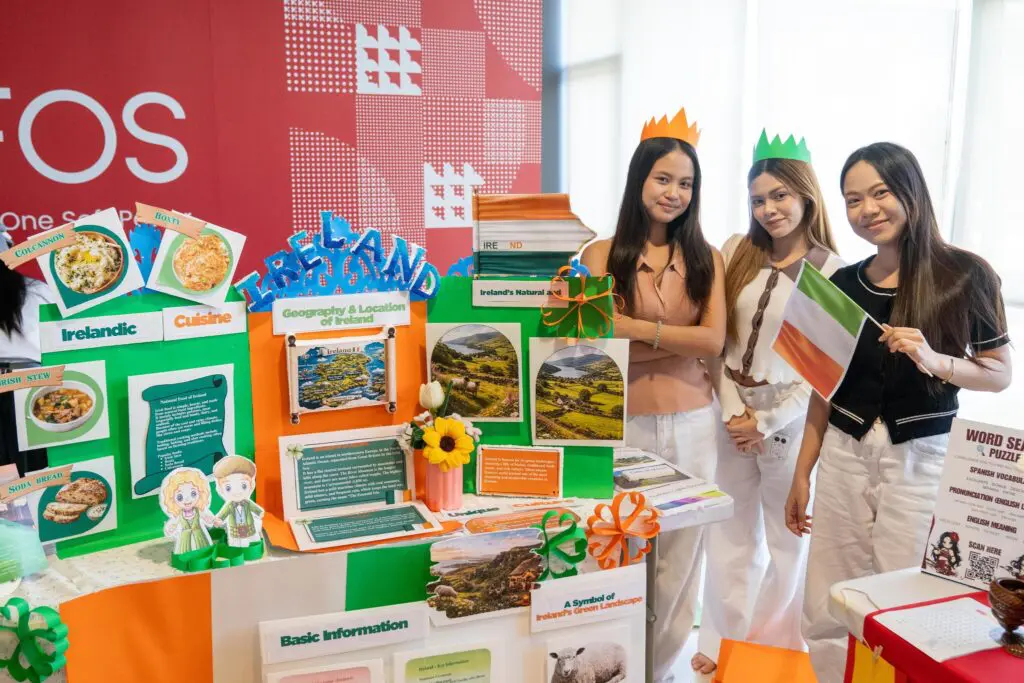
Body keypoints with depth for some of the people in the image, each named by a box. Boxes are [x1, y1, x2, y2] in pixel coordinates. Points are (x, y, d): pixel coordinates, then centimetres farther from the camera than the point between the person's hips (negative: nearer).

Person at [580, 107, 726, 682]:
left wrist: (637, 328, -14)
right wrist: (682, 340, -13)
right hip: (622, 423, -2)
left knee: (680, 555, 12)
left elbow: (715, 340, -6)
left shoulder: (706, 259, 7)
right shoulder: (602, 255, -1)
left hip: (692, 425, 2)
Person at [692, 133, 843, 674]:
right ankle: (724, 643, 28)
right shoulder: (736, 251, 3)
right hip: (734, 416, 3)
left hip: (791, 420, -3)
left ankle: (776, 649, 30)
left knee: (787, 537, 11)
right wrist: (731, 411, -6)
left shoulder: (832, 271, -7)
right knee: (730, 534, 12)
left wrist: (767, 422, -11)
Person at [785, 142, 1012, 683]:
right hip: (844, 455, 3)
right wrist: (802, 473, 10)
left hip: (921, 458, -3)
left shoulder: (965, 275, -4)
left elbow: (1000, 373, -1)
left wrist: (933, 360, -21)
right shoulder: (842, 286, 6)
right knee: (826, 612, 7)